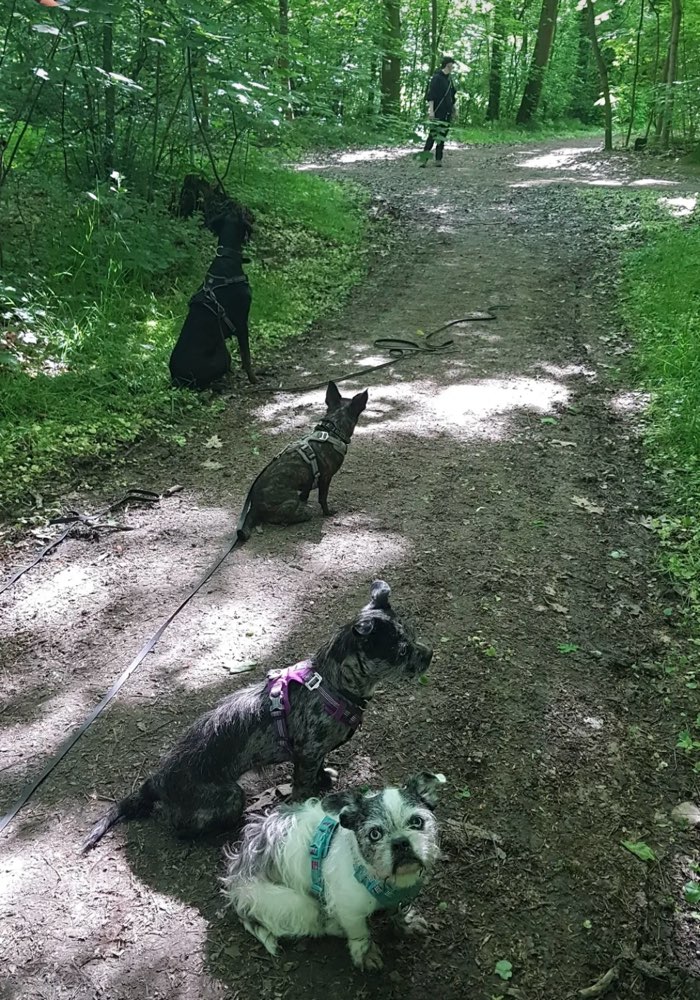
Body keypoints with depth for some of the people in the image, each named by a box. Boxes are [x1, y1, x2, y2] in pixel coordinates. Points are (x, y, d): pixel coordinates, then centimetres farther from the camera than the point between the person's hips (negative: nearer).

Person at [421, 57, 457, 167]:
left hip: (447, 113, 8)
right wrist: (431, 110, -24)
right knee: (433, 135, -11)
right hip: (438, 112, -8)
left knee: (442, 135, 6)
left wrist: (453, 109, 22)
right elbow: (431, 95, -16)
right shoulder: (436, 78, -8)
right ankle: (424, 159, -12)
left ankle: (438, 160, 8)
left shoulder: (448, 79, 16)